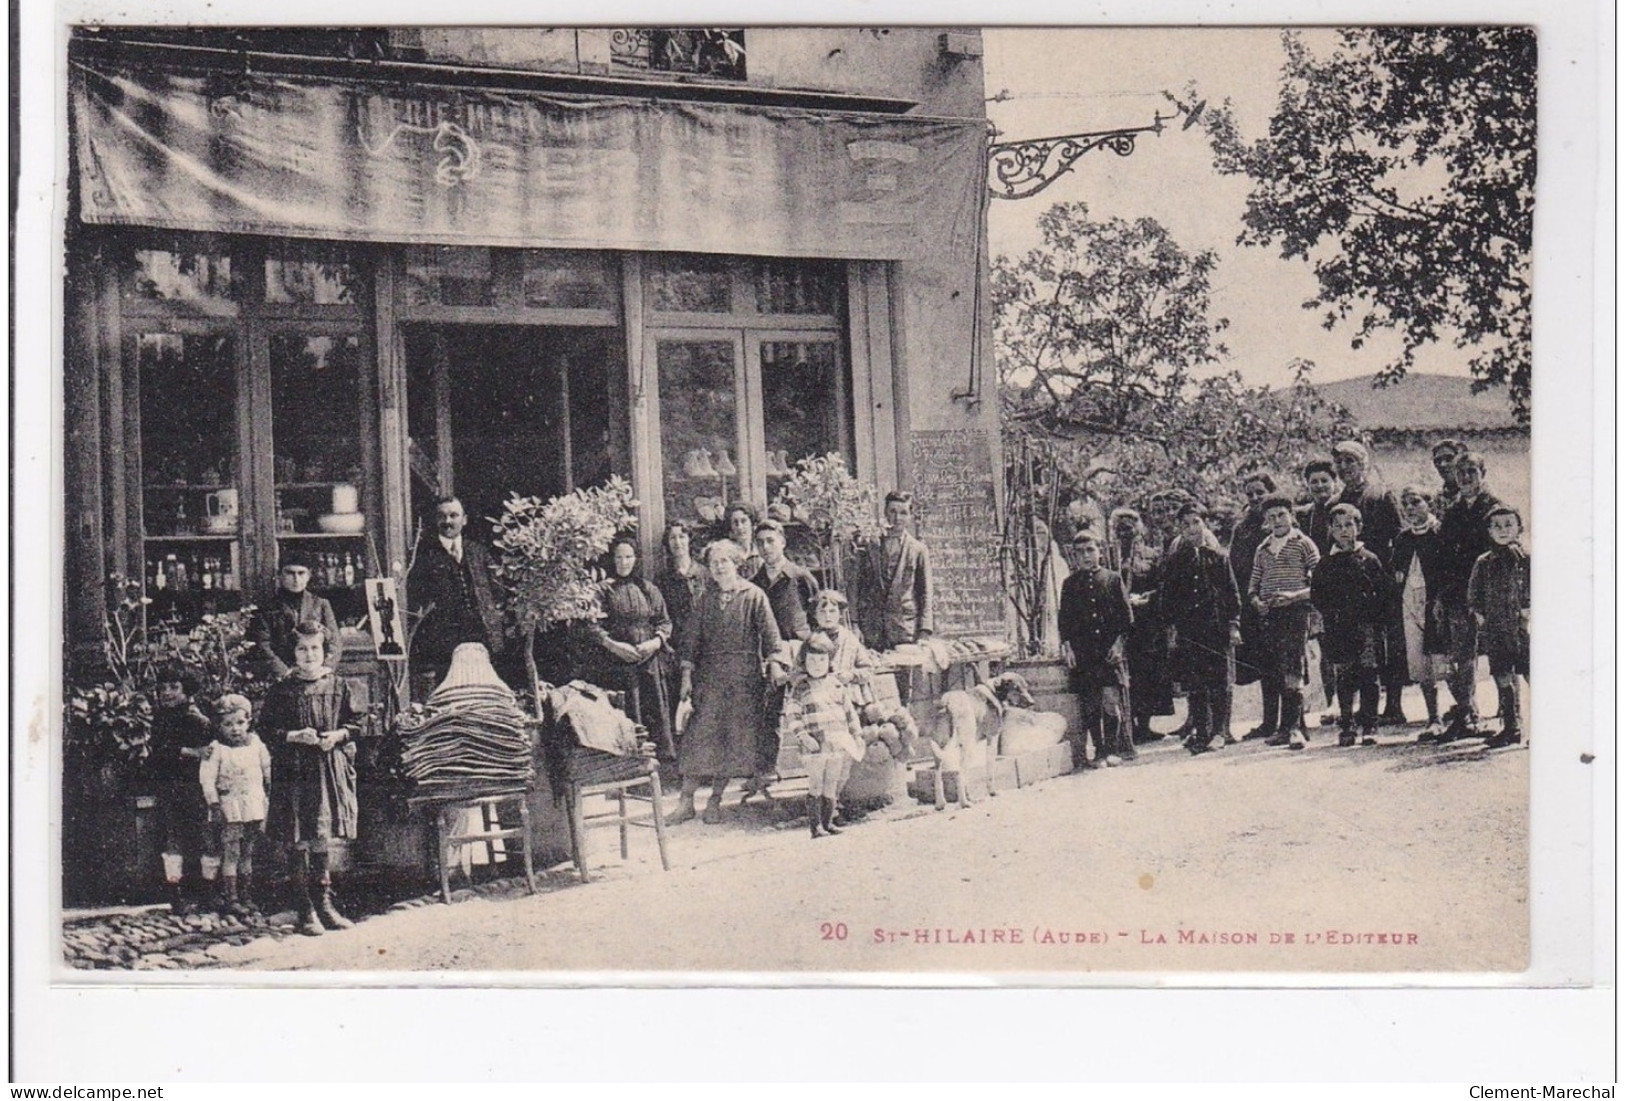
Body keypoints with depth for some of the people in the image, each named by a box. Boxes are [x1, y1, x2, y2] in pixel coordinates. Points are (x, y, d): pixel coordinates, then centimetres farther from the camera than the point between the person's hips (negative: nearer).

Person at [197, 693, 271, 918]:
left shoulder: (256, 745, 6)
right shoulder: (216, 749, -5)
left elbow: (268, 773, 13)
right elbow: (207, 778, -8)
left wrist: (267, 804, 11)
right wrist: (214, 804, -13)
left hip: (254, 808, 4)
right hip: (229, 809, -4)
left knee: (247, 854, 10)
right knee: (230, 854, -6)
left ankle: (246, 897, 17)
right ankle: (229, 899, -3)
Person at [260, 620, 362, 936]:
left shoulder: (337, 686, 7)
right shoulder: (281, 690, 0)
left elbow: (354, 721, 10)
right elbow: (267, 729, -1)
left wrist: (338, 735, -8)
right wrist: (295, 736, -15)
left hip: (330, 770, 3)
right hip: (294, 771, -3)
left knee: (322, 840, 10)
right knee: (298, 843, -3)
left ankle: (324, 904, 20)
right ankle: (306, 912, 2)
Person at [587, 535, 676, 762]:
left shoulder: (648, 589, 13)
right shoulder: (603, 590, 4)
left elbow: (665, 622, 14)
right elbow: (592, 625, -3)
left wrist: (656, 641, -6)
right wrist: (613, 645, -16)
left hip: (650, 661, 3)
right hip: (617, 664, -3)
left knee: (655, 712, -2)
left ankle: (660, 756, 1)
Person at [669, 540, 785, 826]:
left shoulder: (753, 596, 2)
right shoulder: (705, 599, 10)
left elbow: (769, 631, -5)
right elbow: (691, 638, 10)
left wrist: (774, 663, -17)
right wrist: (686, 675, 4)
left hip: (745, 676, -1)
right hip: (709, 674, 2)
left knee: (734, 737, 1)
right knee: (700, 734, -5)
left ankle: (715, 800, 10)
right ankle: (686, 800, -1)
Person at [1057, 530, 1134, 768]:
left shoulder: (1113, 579, 6)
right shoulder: (1070, 584, 10)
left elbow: (1126, 616, 6)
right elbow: (1065, 619, 10)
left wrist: (1118, 642, -4)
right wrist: (1067, 645, -2)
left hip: (1110, 652, -1)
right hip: (1082, 654, 2)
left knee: (1111, 701, -10)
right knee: (1089, 706, 0)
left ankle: (1112, 749, 2)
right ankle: (1098, 751, 8)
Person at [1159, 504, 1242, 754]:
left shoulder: (1218, 558, 7)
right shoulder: (1173, 562, 9)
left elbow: (1232, 593, 7)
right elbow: (1167, 596, 10)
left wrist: (1234, 624, -1)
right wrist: (1172, 626, 1)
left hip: (1217, 628, -1)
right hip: (1187, 632, 1)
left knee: (1219, 683, -3)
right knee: (1194, 686, 1)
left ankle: (1220, 731, 3)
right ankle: (1200, 732, 6)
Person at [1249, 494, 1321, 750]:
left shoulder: (1303, 544, 1)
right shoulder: (1263, 549, 17)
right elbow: (1252, 586, 21)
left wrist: (1294, 596, -17)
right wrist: (1257, 601, 0)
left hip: (1296, 612, -6)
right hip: (1270, 615, 6)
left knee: (1292, 670, -15)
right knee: (1277, 673, 6)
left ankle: (1293, 727, -20)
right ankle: (1294, 727, 14)